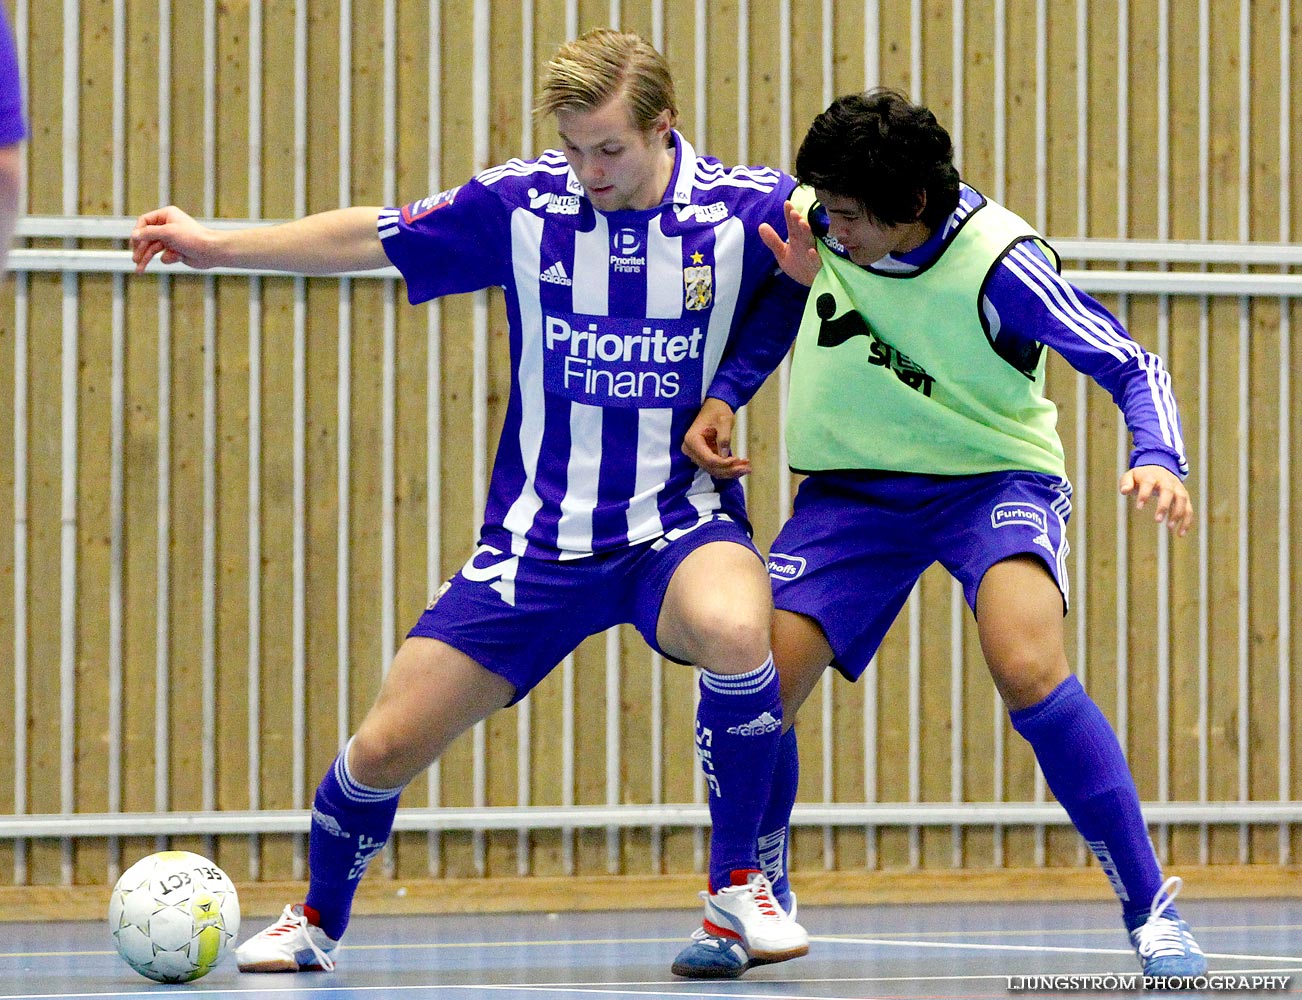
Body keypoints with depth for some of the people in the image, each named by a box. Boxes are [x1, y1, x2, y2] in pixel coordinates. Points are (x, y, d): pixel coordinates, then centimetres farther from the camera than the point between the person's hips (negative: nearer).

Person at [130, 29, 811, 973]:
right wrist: (215, 244, 9)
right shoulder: (521, 204, -4)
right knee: (385, 748, -2)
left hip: (680, 522, -2)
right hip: (538, 537, 2)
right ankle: (317, 920, 31)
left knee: (734, 628, -38)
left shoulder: (751, 209, -9)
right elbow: (375, 236, 8)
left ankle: (738, 881, -15)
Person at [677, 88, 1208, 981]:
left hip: (996, 476, -4)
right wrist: (719, 398, 0)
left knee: (1029, 668, -32)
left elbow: (1134, 366, -19)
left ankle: (1151, 911, -20)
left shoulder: (998, 262, -24)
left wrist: (1158, 460, -38)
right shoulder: (817, 215, -11)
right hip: (852, 486, 4)